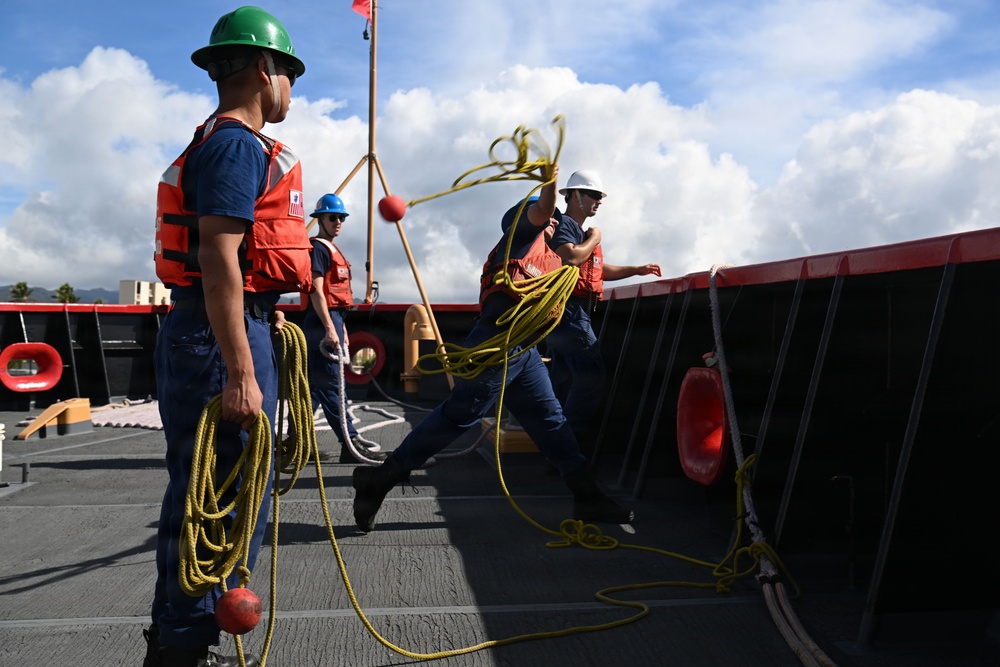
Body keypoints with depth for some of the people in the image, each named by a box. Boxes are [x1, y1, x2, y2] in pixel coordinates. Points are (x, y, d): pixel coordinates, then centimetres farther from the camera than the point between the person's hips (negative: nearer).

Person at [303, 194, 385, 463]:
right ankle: (351, 442, -6)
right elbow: (316, 292, -17)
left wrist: (342, 328, 23)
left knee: (317, 383, 10)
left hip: (333, 320, 10)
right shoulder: (318, 248, -9)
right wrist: (329, 328, -23)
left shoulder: (332, 250, 21)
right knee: (330, 383, -8)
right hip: (322, 322, -10)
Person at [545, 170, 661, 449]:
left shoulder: (580, 230, 25)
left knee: (564, 379, 10)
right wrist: (594, 239, -8)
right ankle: (576, 436, -11)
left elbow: (599, 270, 29)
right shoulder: (563, 224, -7)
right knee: (592, 373, -14)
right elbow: (571, 257, -26)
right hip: (568, 309, -11)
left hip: (571, 312, 11)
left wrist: (637, 270, 22)